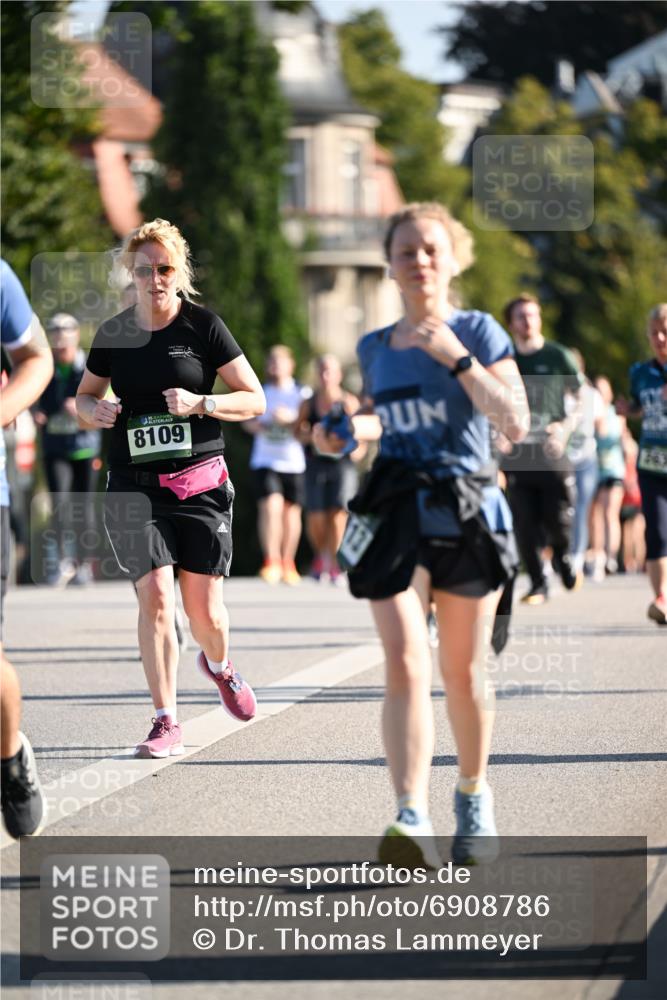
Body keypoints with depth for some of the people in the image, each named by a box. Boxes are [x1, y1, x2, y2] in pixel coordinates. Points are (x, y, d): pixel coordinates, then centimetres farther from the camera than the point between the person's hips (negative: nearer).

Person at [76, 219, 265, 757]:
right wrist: (95, 410, -4)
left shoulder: (204, 326, -2)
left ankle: (220, 667, 38)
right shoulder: (113, 334, 5)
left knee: (204, 608, 2)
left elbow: (254, 399, 1)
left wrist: (200, 403, -16)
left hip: (200, 483, -1)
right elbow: (85, 395, 20)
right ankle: (167, 722, -6)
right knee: (154, 598, -12)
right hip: (135, 485, 1)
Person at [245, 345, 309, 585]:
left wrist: (290, 419, -18)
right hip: (265, 460, 0)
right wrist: (258, 425, -9)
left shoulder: (302, 393, 3)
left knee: (291, 511, 6)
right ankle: (271, 561, -16)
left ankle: (288, 564, 21)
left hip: (294, 461, 0)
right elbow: (248, 423, 12)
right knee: (271, 506, -18)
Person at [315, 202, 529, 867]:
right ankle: (412, 821, -25)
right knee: (404, 663, -15)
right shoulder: (374, 348, 11)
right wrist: (345, 431, 5)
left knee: (462, 669, 8)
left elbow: (515, 424, -10)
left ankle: (473, 796, 30)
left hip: (467, 510, -1)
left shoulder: (477, 331, 0)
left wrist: (454, 356, -15)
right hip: (397, 508, 2)